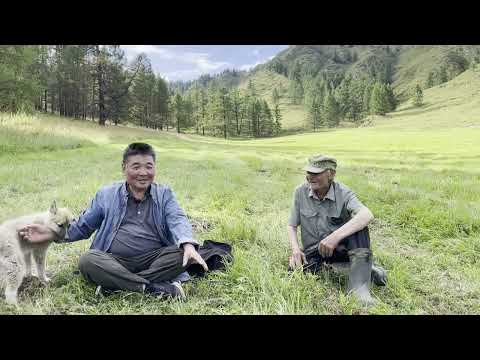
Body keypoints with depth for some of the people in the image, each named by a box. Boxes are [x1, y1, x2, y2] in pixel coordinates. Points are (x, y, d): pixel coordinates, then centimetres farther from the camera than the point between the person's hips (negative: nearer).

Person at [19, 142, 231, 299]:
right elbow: (83, 226, 20)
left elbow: (178, 221, -5)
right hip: (115, 261, 1)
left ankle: (115, 285, -27)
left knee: (182, 253, -29)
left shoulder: (164, 194, 12)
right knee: (87, 261, -30)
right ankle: (154, 288, -32)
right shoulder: (106, 195, 14)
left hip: (155, 258, 0)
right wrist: (50, 233, 3)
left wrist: (189, 245, -26)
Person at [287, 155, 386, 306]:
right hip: (313, 250, 2)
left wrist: (335, 236, -46)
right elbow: (292, 226, 2)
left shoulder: (343, 193, -14)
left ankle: (358, 286, -33)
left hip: (339, 247, -2)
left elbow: (367, 215, -34)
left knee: (358, 225, -30)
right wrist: (295, 249, -18)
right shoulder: (301, 192, -5)